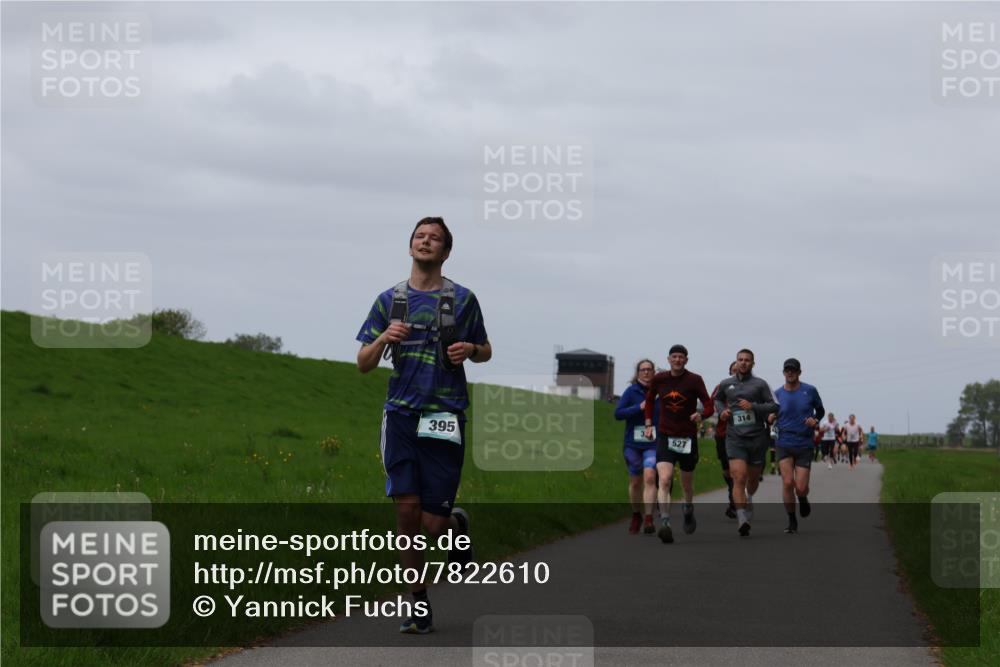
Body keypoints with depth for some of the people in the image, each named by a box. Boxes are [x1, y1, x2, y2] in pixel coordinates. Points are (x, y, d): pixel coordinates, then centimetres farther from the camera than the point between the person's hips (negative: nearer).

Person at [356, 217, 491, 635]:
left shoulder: (462, 299, 6)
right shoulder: (389, 300, 11)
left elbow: (485, 350, 18)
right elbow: (363, 364, 11)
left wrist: (469, 350, -6)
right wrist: (383, 339, -10)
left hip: (445, 417, -2)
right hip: (402, 414, 2)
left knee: (433, 524, -5)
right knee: (406, 508, -7)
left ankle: (457, 525, 33)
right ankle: (418, 603, 6)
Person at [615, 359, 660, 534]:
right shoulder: (631, 391, -1)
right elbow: (618, 413, -8)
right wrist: (639, 408, -18)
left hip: (653, 443, -1)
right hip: (633, 443, 1)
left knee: (650, 477, -19)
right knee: (635, 482, 9)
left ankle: (648, 519, -21)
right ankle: (636, 516, 30)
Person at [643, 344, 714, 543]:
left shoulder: (694, 380, -7)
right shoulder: (659, 379, 1)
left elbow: (709, 406, -11)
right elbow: (649, 400, 20)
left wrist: (701, 415, -33)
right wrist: (648, 424, 11)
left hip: (688, 438, 0)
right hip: (665, 437, 0)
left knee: (687, 484, 16)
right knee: (664, 480, -20)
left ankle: (688, 511, 48)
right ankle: (665, 524, -30)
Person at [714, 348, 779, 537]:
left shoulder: (760, 384, 1)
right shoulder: (726, 384, 9)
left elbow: (774, 406, -3)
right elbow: (717, 399, 28)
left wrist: (753, 406, -17)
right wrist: (721, 411, 7)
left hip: (757, 437, 0)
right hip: (735, 437, 0)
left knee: (753, 478, 16)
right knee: (739, 478, -17)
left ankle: (749, 498, 52)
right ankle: (742, 520, -23)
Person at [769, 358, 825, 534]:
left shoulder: (810, 391, 0)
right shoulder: (777, 394, 2)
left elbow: (820, 410, 15)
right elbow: (772, 418, 13)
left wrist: (815, 420, -7)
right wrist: (770, 419, -11)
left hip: (804, 445, 0)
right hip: (784, 444, 0)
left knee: (801, 487, -6)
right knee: (787, 483, -12)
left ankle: (803, 499, 32)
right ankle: (792, 521, 4)